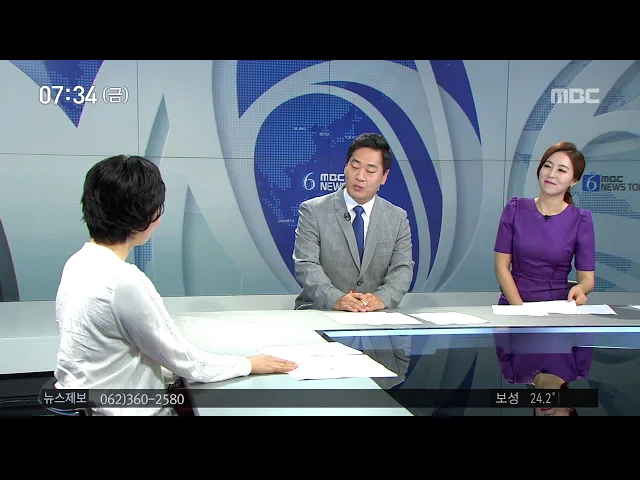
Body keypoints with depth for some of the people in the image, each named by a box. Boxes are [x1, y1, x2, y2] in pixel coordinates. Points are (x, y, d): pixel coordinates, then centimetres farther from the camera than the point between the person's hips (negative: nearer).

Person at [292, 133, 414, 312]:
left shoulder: (398, 218, 12)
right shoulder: (312, 211, 3)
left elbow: (402, 269, 3)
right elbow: (306, 265, -7)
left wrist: (382, 298, -18)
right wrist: (335, 298, -25)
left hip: (375, 316, 2)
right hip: (320, 311, -2)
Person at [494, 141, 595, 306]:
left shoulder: (580, 220, 0)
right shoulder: (515, 209, 3)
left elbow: (587, 278, 3)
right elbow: (501, 266, 0)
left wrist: (579, 289, -20)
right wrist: (520, 308, -12)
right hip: (512, 305, 0)